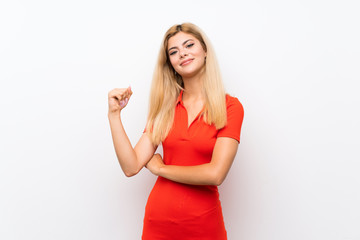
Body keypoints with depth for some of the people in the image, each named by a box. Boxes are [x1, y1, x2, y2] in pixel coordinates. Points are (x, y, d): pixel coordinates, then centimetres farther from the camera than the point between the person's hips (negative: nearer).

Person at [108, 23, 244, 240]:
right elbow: (131, 167, -4)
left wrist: (160, 168, -7)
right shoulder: (165, 107, 3)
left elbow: (215, 174, -19)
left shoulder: (230, 107, -7)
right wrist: (114, 114, -10)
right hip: (158, 221, 3)